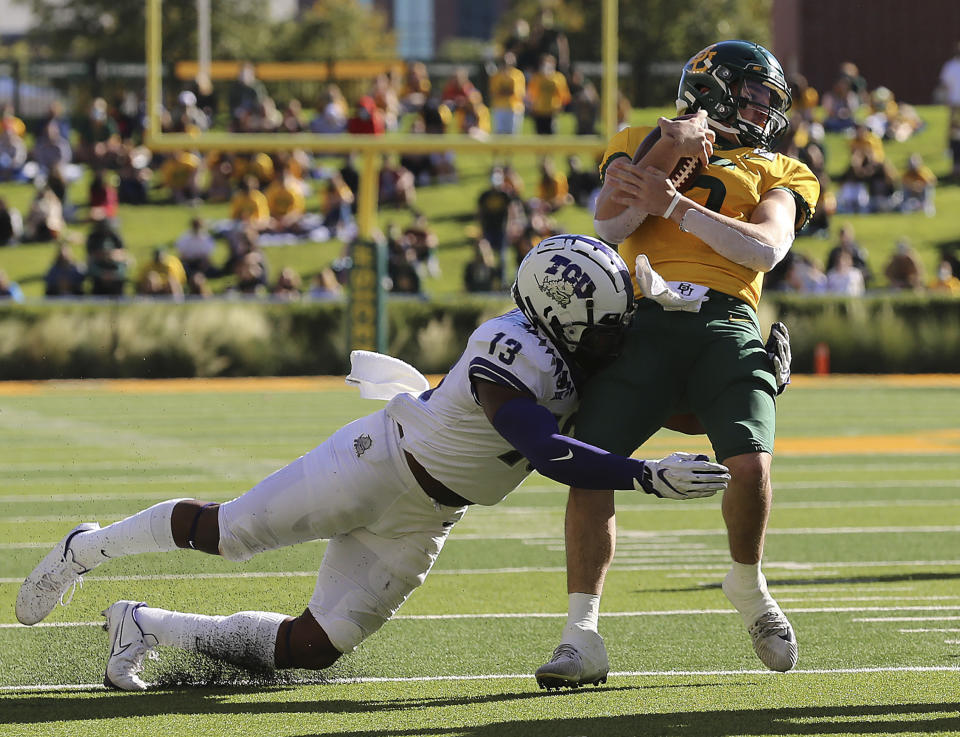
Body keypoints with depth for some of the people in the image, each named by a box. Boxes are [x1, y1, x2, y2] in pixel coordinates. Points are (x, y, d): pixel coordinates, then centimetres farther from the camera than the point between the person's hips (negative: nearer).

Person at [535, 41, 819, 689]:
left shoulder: (775, 173, 24)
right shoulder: (643, 144, 23)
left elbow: (768, 247, 2)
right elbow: (612, 225, 5)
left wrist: (675, 204, -4)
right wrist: (668, 150, -3)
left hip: (725, 324, 0)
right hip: (645, 321, 0)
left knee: (749, 463, -22)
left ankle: (748, 586, 9)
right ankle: (583, 636, -9)